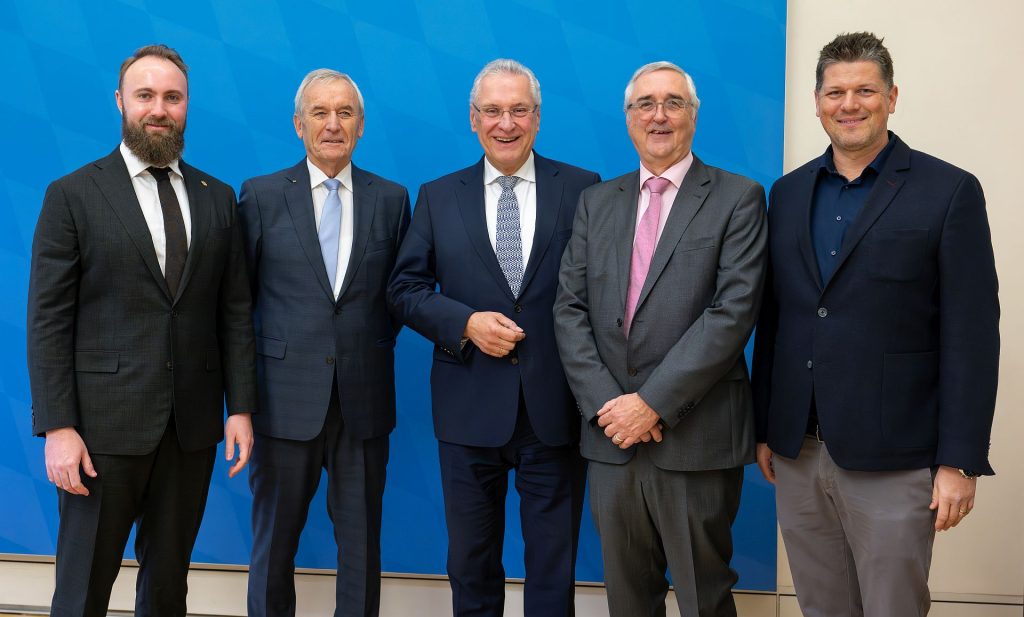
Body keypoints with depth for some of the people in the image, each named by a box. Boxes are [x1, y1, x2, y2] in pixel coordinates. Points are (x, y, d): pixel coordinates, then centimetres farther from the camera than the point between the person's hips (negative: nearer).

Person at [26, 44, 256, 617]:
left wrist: (240, 406, 2)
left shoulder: (218, 198, 9)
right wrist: (57, 428, -11)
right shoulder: (73, 195, -1)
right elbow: (49, 319, -5)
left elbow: (235, 310, 8)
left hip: (192, 422, 3)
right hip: (105, 421, -3)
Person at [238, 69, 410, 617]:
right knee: (274, 540, 10)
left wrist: (376, 344, 4)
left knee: (362, 542, 10)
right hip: (285, 397, -1)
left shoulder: (391, 199, 5)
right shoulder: (261, 195, 0)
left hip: (364, 400, 1)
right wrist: (243, 380, 2)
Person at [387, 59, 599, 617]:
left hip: (555, 408, -1)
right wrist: (465, 322, -12)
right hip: (469, 408, 1)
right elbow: (404, 289, 5)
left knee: (553, 567, 10)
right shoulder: (437, 197, 6)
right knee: (471, 566, 15)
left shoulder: (581, 190, 1)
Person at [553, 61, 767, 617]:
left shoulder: (737, 198, -2)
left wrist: (654, 402, -16)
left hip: (696, 438, -4)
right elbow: (570, 309, 5)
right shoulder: (596, 202, 12)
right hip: (611, 434, 4)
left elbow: (733, 311, -12)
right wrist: (604, 403, -8)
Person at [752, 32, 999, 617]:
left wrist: (960, 461, -11)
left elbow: (971, 336, -7)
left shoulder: (950, 191, -4)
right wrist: (764, 428, 11)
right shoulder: (788, 192, 10)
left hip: (891, 459, -4)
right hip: (796, 454, 4)